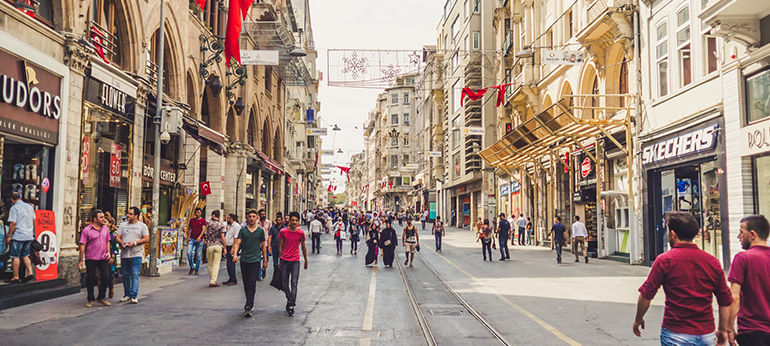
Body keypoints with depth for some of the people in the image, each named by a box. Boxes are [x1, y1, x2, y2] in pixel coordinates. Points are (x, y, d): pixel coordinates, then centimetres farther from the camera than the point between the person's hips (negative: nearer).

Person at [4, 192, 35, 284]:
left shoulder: (14, 208, -11)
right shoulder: (30, 207, 10)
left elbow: (13, 223, -16)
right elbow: (33, 221, 16)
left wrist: (8, 236, -10)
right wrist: (32, 233, 25)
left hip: (17, 236, -6)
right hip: (29, 236, 6)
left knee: (15, 256, 2)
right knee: (25, 255, 16)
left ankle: (15, 277, 6)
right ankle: (30, 273, 5)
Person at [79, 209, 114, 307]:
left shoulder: (105, 229, 9)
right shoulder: (87, 230, -6)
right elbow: (82, 245, -6)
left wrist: (108, 252, 6)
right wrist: (81, 260, -7)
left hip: (103, 258, 4)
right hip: (91, 259, -4)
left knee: (106, 277, 0)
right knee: (91, 279, 3)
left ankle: (101, 297, 17)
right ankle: (90, 300, 16)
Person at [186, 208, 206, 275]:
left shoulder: (203, 220, 0)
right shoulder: (192, 220, 11)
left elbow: (203, 229, -10)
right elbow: (188, 229, 18)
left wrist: (199, 237, -24)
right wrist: (187, 238, 12)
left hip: (199, 240, -2)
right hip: (192, 239, 2)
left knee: (198, 255, 2)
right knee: (189, 253, -11)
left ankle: (197, 270, 13)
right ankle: (192, 267, 7)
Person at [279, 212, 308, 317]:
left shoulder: (301, 233, -1)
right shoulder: (283, 232, 0)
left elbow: (303, 247, 10)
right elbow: (281, 246, 7)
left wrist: (306, 261, 16)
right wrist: (280, 261, 8)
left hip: (295, 261, -1)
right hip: (285, 260, 1)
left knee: (294, 283, -7)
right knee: (285, 284, 7)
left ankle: (291, 306, -3)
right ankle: (289, 299, 31)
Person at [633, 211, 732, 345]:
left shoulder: (665, 260, -10)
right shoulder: (712, 261, 2)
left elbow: (646, 295, -8)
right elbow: (726, 300, 7)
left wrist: (638, 319, 7)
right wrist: (723, 330, 18)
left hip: (676, 335, -4)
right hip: (707, 335, 4)